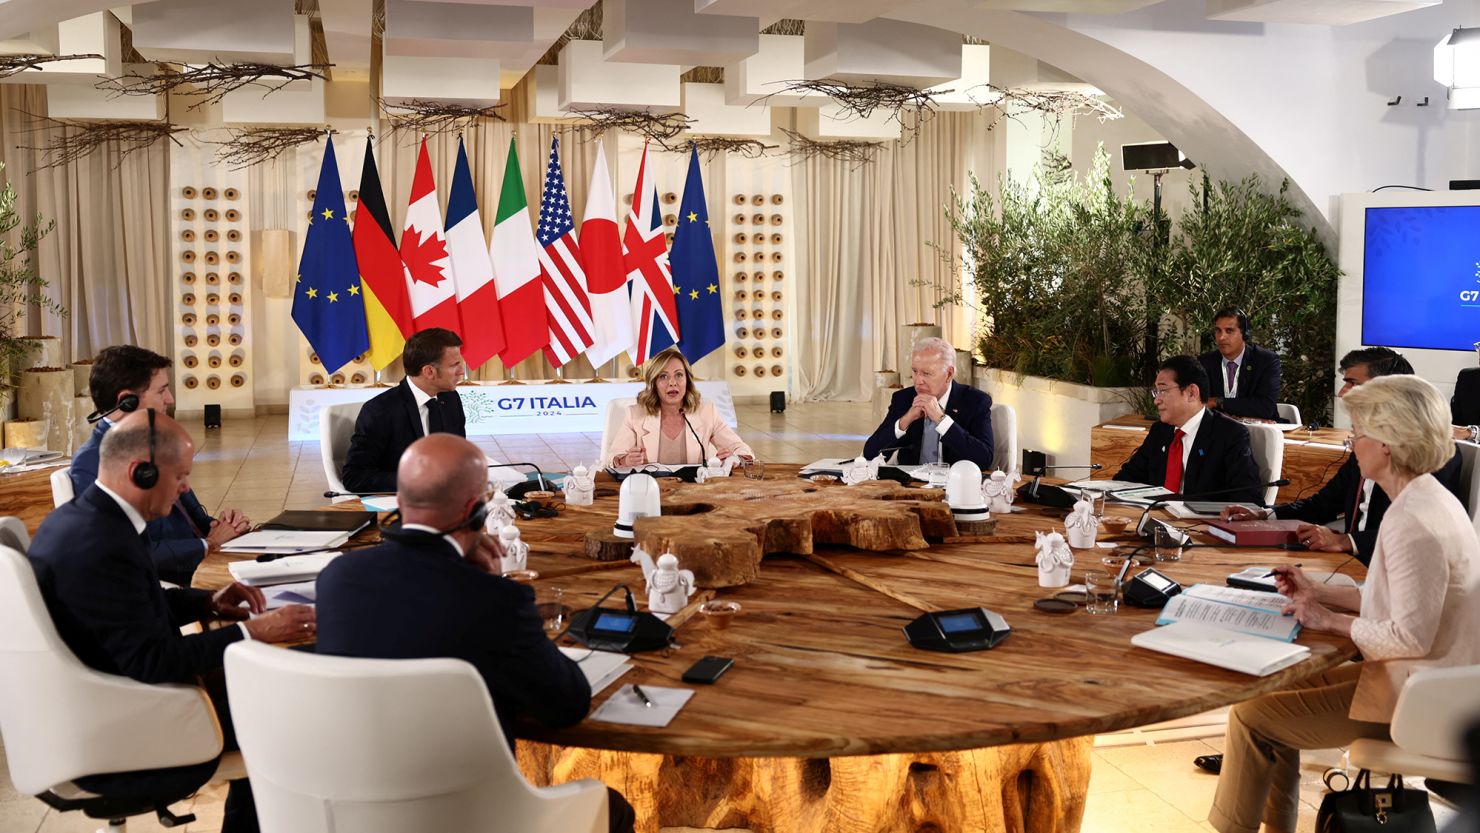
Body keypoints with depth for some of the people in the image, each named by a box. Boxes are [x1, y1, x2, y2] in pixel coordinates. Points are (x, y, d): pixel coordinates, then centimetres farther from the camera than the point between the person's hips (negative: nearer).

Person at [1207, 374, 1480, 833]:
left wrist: (1332, 621, -14)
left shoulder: (1412, 522, -26)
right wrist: (1320, 593, 9)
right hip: (1418, 682, 10)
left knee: (1251, 715, -5)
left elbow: (1411, 637, -28)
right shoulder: (1430, 499, 7)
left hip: (1409, 697, -10)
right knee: (1279, 689, 17)